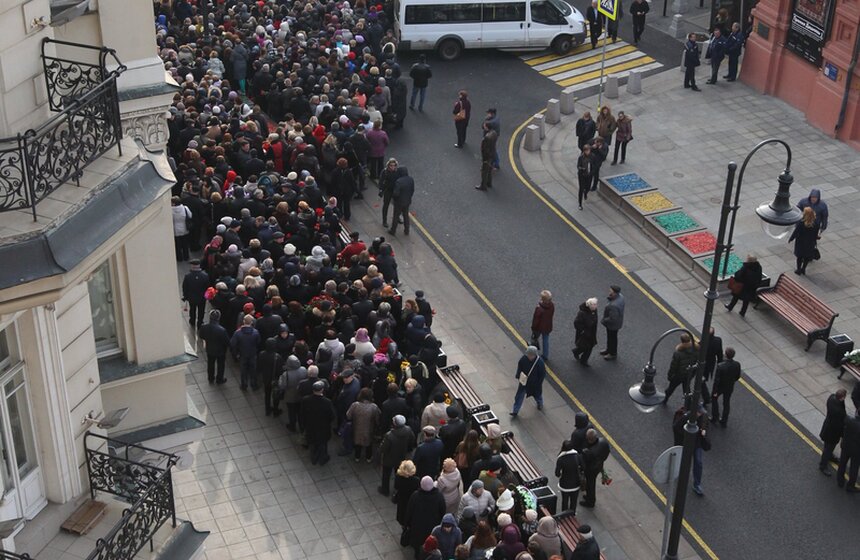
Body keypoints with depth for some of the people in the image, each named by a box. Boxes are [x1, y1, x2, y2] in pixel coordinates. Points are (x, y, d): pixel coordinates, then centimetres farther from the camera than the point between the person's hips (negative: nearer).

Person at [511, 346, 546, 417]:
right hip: (524, 381, 2)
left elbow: (543, 374, -19)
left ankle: (540, 404, 58)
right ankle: (515, 411, 18)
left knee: (537, 395, 25)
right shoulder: (524, 358, -20)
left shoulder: (539, 362, -30)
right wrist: (518, 376, -8)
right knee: (519, 395, 6)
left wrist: (538, 384, -15)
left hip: (535, 383, -2)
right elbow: (519, 365, -1)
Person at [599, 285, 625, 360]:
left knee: (612, 338, 18)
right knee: (609, 336, 30)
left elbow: (612, 319, -33)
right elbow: (609, 299, 7)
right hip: (617, 322, 9)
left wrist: (603, 321, -20)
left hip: (613, 324, -9)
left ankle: (613, 354, 42)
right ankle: (609, 349, 54)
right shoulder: (620, 296, -15)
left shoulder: (614, 306, -43)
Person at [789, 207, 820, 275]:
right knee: (807, 257, 23)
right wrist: (815, 242, 11)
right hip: (810, 243, 3)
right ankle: (803, 270, 37)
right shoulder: (816, 223, -18)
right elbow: (816, 234, -5)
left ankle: (798, 270, 34)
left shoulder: (801, 223, -30)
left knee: (800, 256, 19)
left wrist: (790, 239, -2)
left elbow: (795, 233, -19)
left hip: (801, 243, -3)